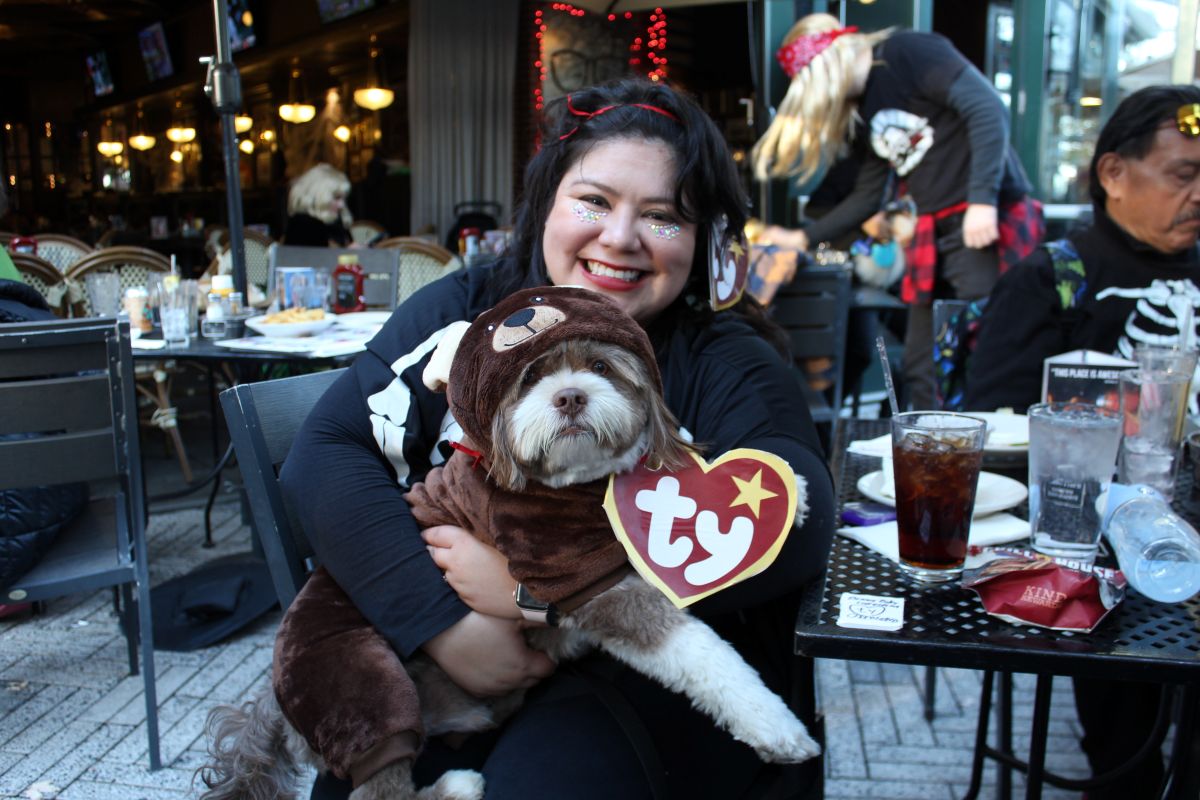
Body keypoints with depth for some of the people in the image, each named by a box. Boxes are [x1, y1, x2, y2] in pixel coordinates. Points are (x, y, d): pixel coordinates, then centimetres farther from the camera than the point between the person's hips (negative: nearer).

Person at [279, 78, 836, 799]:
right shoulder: (465, 309, 3)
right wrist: (445, 622, -20)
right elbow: (326, 452, -6)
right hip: (436, 653, 2)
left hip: (656, 665, -1)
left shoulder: (727, 364, -4)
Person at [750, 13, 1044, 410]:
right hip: (931, 236, 8)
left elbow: (989, 109, -14)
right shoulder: (866, 108, 19)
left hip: (989, 221, -8)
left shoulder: (910, 53, -4)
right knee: (921, 374, 5)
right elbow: (868, 196, 25)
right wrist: (802, 238, 23)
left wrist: (984, 199, -22)